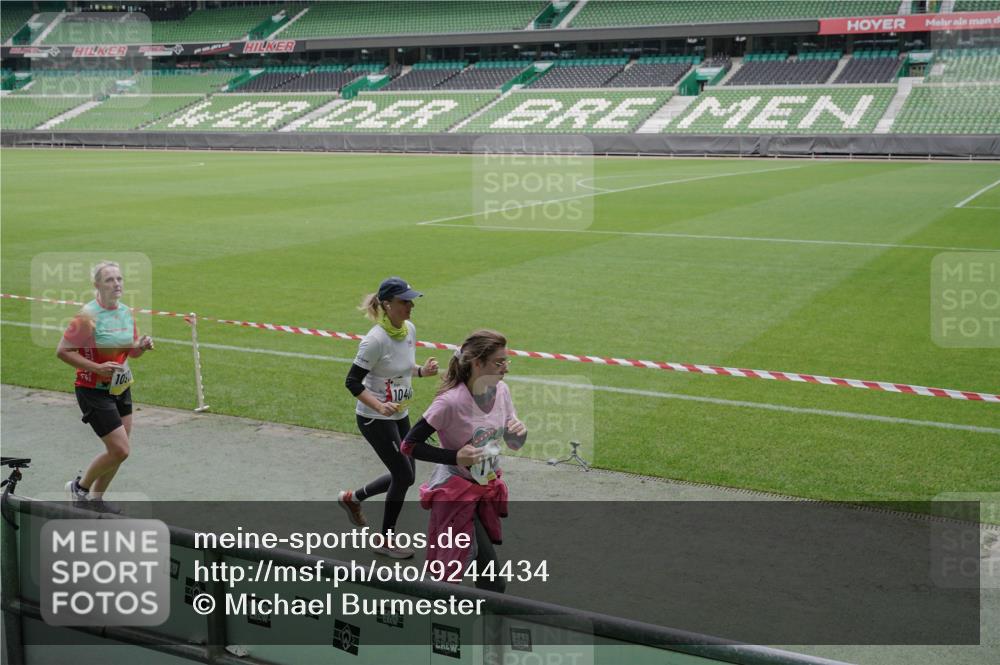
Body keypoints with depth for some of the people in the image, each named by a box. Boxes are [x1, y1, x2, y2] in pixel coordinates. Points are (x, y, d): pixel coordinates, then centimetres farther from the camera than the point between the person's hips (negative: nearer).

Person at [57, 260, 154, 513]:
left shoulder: (126, 312, 4)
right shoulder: (88, 315, -18)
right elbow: (62, 351, -16)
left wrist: (142, 346, -8)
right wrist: (97, 368, -24)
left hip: (121, 389, 7)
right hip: (94, 391, -7)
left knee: (118, 451, 10)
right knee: (120, 450, -9)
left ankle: (95, 498, 30)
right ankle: (80, 486, 15)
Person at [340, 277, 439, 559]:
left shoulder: (409, 329, -1)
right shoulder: (376, 340, -24)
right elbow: (352, 382, -20)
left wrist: (422, 371, -5)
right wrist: (379, 406, -32)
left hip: (399, 415, 8)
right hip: (375, 418, -8)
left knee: (405, 476, 14)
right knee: (404, 475, -2)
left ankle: (352, 498, 36)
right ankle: (386, 541, 17)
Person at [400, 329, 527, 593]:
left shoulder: (501, 390, -3)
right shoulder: (451, 402, -24)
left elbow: (514, 444, 9)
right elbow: (409, 445, -18)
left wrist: (520, 433, -14)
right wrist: (455, 456, -24)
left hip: (488, 488, 7)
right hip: (456, 492, -7)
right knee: (492, 581, -8)